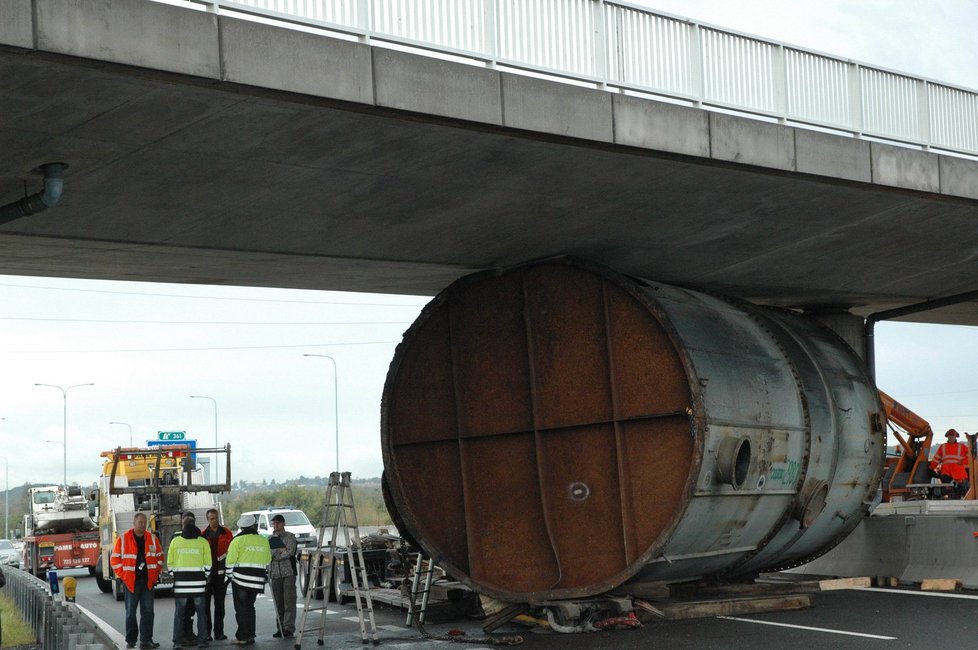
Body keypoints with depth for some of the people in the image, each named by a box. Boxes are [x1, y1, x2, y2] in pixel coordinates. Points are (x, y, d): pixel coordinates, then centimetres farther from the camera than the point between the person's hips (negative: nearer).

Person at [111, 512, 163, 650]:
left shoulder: (152, 538, 6)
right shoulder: (123, 539, -2)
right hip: (130, 582, -2)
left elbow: (159, 557, 13)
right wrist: (123, 576, -6)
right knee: (131, 612, 6)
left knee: (148, 611, 1)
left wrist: (155, 575, 5)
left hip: (148, 581, 2)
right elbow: (115, 559, -1)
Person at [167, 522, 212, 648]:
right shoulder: (203, 542, 0)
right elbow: (207, 564, -1)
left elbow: (170, 563, 2)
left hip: (180, 581, 0)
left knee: (179, 613, 8)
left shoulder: (175, 541, 1)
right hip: (198, 582, 0)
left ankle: (177, 641, 7)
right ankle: (202, 640, 7)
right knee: (201, 613, 8)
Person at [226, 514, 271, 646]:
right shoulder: (264, 541, 7)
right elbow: (267, 562, 13)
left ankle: (242, 637, 0)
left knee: (241, 609, 2)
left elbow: (230, 562, -7)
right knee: (250, 607, 15)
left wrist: (230, 575, 6)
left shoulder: (237, 541, -7)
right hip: (256, 581, 4)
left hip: (240, 580, -4)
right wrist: (263, 578, 23)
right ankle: (250, 636, 15)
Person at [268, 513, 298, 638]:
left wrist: (274, 555, -6)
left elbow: (290, 552, -10)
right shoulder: (271, 539, 16)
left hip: (288, 572, -4)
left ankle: (289, 627, -7)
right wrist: (281, 551, -9)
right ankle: (280, 627, 10)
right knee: (278, 602, 5)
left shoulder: (290, 537, 2)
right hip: (275, 573, 4)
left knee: (289, 601, -7)